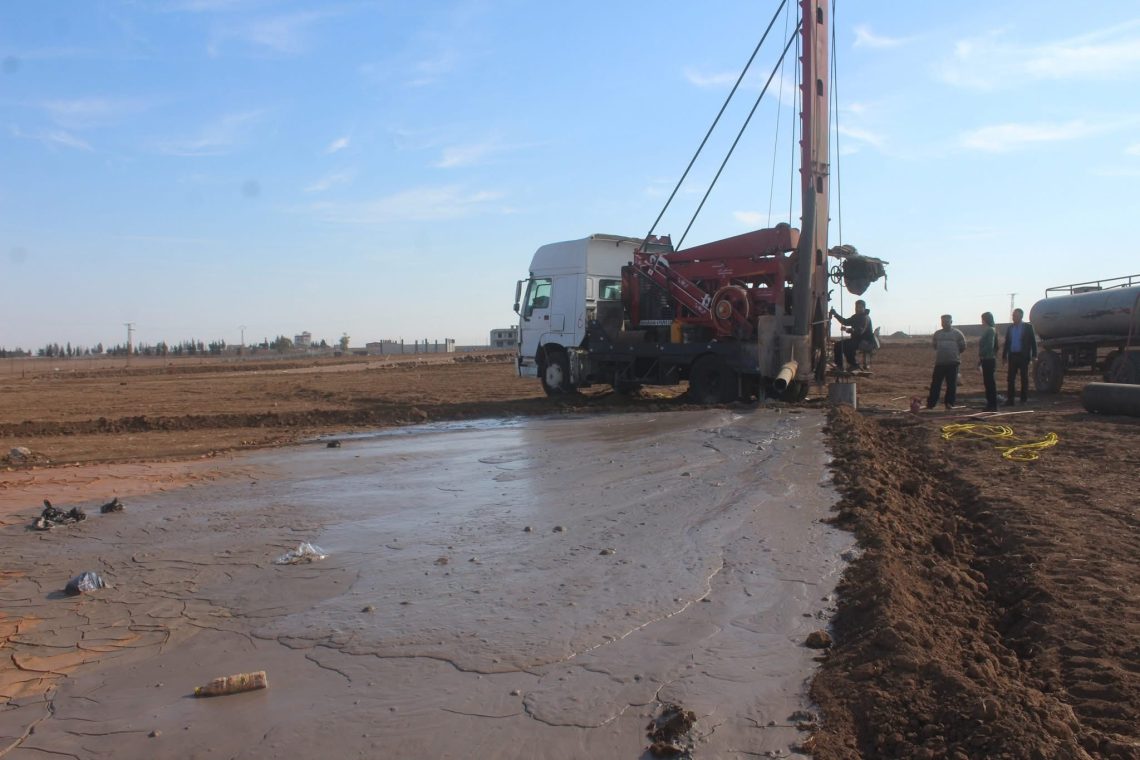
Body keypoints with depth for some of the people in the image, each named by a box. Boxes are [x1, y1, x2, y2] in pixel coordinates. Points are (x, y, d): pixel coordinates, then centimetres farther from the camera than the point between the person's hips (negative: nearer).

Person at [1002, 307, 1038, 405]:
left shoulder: (1028, 327, 0)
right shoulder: (1010, 328, 11)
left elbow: (1033, 341, -2)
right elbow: (1007, 342, 12)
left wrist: (1034, 355, -10)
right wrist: (1004, 356, 6)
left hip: (1023, 356, -3)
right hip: (1012, 356, 3)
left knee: (1024, 378, 5)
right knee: (1010, 378, -1)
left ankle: (1024, 398, 12)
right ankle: (1010, 399, 0)